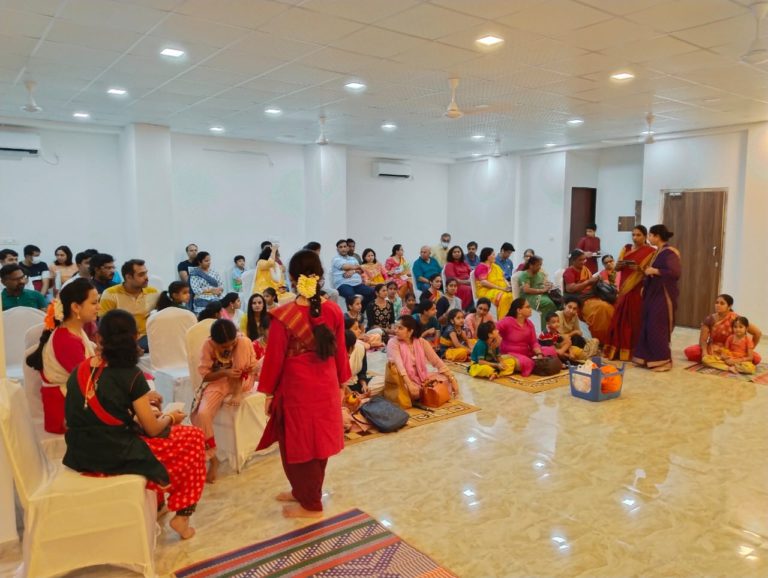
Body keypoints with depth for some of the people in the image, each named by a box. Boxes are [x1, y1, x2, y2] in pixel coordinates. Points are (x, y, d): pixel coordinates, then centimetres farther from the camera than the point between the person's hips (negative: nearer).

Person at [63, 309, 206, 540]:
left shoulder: (79, 371, 2)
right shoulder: (130, 375, -15)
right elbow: (153, 428, -9)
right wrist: (170, 418, 11)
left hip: (80, 457, 7)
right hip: (117, 458, -7)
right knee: (194, 437, 12)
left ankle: (156, 502, 37)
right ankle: (182, 516, 15)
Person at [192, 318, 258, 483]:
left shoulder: (244, 341, -18)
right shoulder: (208, 346, -16)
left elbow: (253, 367, -6)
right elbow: (205, 375, -10)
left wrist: (251, 371, -29)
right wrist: (224, 372, -28)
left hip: (242, 383, 0)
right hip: (217, 382, 0)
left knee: (243, 345, -26)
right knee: (202, 414, -29)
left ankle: (237, 394, -13)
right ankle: (212, 458, -10)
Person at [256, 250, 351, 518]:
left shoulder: (283, 315, -18)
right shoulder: (334, 310, -5)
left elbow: (274, 358, -11)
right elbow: (340, 351, 4)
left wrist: (268, 393, 1)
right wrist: (340, 382, 18)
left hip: (297, 388, -5)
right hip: (326, 386, 5)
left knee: (298, 443, 11)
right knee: (318, 439, 20)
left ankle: (310, 504, 24)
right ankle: (304, 491, 40)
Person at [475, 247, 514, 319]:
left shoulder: (495, 266, 23)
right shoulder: (481, 267, -3)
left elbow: (503, 278, 23)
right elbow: (484, 282, -14)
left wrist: (508, 286, 0)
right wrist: (501, 288, -16)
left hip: (501, 290, 7)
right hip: (486, 291, -7)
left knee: (512, 296, -24)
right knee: (504, 297, -34)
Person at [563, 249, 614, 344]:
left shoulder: (585, 269, 16)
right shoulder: (569, 272, -5)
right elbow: (570, 288, -19)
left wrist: (595, 280, -2)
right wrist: (588, 282, -18)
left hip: (591, 296, 7)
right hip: (578, 301, -7)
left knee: (609, 307, -18)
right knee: (601, 308, -30)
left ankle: (609, 340, -10)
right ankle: (599, 341, -19)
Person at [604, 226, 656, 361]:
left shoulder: (650, 252, -2)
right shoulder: (626, 248, 12)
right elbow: (617, 267, 10)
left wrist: (638, 268, -23)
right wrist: (621, 264, -11)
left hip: (638, 290, -5)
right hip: (624, 289, 5)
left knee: (635, 320, -2)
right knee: (619, 318, 3)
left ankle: (631, 351, 6)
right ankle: (617, 349, 9)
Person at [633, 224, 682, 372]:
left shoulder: (670, 253, -14)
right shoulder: (657, 252, 14)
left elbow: (676, 273, -26)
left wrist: (655, 271, -20)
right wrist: (644, 286, 11)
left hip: (663, 295, -9)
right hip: (652, 293, 9)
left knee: (658, 328, -6)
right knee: (648, 326, 8)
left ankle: (663, 361, 4)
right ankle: (648, 358, 15)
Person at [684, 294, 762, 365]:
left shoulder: (735, 319, -14)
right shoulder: (710, 319, -9)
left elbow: (758, 333, -10)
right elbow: (703, 339, -11)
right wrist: (705, 353, -30)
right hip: (712, 350, 0)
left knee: (756, 358, -27)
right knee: (689, 351, -27)